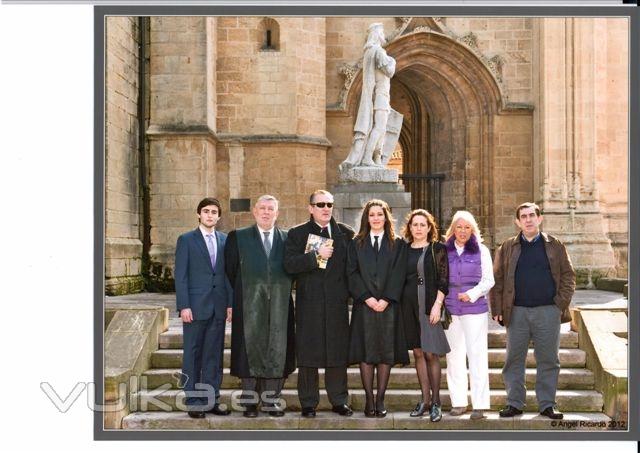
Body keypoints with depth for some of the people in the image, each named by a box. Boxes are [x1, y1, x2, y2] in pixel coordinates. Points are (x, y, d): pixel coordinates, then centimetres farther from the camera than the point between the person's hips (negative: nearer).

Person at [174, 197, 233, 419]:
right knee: (193, 355, 2)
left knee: (214, 355, 7)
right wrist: (183, 306, -11)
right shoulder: (186, 240, 0)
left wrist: (230, 302, 4)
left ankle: (211, 400, 13)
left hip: (218, 307, 4)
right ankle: (193, 402, 8)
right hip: (195, 306, -3)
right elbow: (180, 275, -4)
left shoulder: (225, 240, 11)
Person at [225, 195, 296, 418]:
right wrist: (241, 293, 4)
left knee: (277, 351, 2)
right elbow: (230, 270, 6)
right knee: (251, 349, 0)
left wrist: (281, 290, 7)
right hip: (250, 306, -1)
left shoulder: (287, 239, 9)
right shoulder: (238, 237, 5)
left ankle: (271, 400, 10)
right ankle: (250, 401, 7)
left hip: (279, 307, 2)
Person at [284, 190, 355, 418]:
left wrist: (349, 290, 0)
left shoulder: (346, 233, 10)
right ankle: (308, 403, 9)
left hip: (337, 303, 2)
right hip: (308, 303, -1)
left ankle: (339, 400, 14)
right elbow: (289, 264, -9)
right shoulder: (297, 234, 4)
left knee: (338, 353, 4)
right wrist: (316, 255, -16)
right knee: (308, 355, 1)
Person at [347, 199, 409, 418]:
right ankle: (369, 399, 2)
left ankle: (380, 399, 4)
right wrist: (367, 297, -11)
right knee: (365, 351, -2)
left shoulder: (397, 244, 9)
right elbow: (352, 273, 1)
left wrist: (386, 299, -12)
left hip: (388, 305, 0)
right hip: (364, 305, 0)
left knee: (386, 352, 0)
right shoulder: (357, 244, 10)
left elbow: (398, 274, 0)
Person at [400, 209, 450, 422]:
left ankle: (436, 402, 0)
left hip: (430, 306, -4)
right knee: (418, 352, 7)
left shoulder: (437, 249, 1)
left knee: (431, 353, -6)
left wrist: (437, 305, -12)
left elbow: (443, 280, -3)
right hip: (409, 306, 4)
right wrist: (400, 304, 6)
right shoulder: (404, 250, 11)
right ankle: (425, 400, 14)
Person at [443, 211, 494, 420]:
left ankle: (479, 404, -1)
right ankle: (458, 402, 13)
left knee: (477, 355, -5)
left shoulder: (481, 250, 4)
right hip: (450, 309, 2)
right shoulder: (445, 251, 9)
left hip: (475, 308, -2)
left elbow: (488, 280, 3)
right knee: (454, 354, 4)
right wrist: (439, 304, -1)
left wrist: (472, 294, -11)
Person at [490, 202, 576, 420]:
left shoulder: (555, 246, 8)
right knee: (514, 360, 4)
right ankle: (514, 403, 12)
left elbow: (568, 276, 7)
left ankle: (547, 404, 12)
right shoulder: (507, 248, 8)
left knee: (548, 360, 3)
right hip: (517, 312, 1)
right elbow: (497, 280, 6)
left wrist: (561, 303, -4)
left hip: (548, 312, 0)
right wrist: (497, 309, -2)